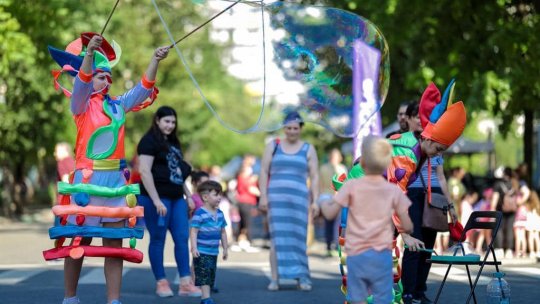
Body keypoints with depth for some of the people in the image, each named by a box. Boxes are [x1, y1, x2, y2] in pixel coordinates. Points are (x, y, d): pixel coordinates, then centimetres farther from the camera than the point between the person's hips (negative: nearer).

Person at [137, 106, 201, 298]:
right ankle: (161, 283, 7)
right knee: (158, 240, 0)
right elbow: (144, 171, -15)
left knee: (182, 238, 2)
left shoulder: (173, 143, 18)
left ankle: (185, 283, 1)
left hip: (176, 198, 8)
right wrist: (156, 201, -20)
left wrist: (188, 196, 19)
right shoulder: (149, 141, -7)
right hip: (157, 198, -8)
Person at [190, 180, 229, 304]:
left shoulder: (219, 214, 9)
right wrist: (194, 247, -24)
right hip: (202, 252, -8)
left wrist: (225, 248, 17)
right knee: (204, 275, -10)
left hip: (214, 252, 8)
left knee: (211, 276, 11)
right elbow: (194, 231, -16)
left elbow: (223, 232, 17)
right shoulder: (200, 213, -13)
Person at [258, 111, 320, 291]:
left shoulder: (308, 150, 9)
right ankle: (275, 279, -5)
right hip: (276, 197, 0)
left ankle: (301, 277, 2)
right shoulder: (273, 146, 10)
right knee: (277, 238, -4)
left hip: (298, 198, 0)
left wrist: (315, 201, -3)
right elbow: (264, 172, 7)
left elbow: (314, 177, 6)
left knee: (297, 238, -2)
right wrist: (263, 196, -3)